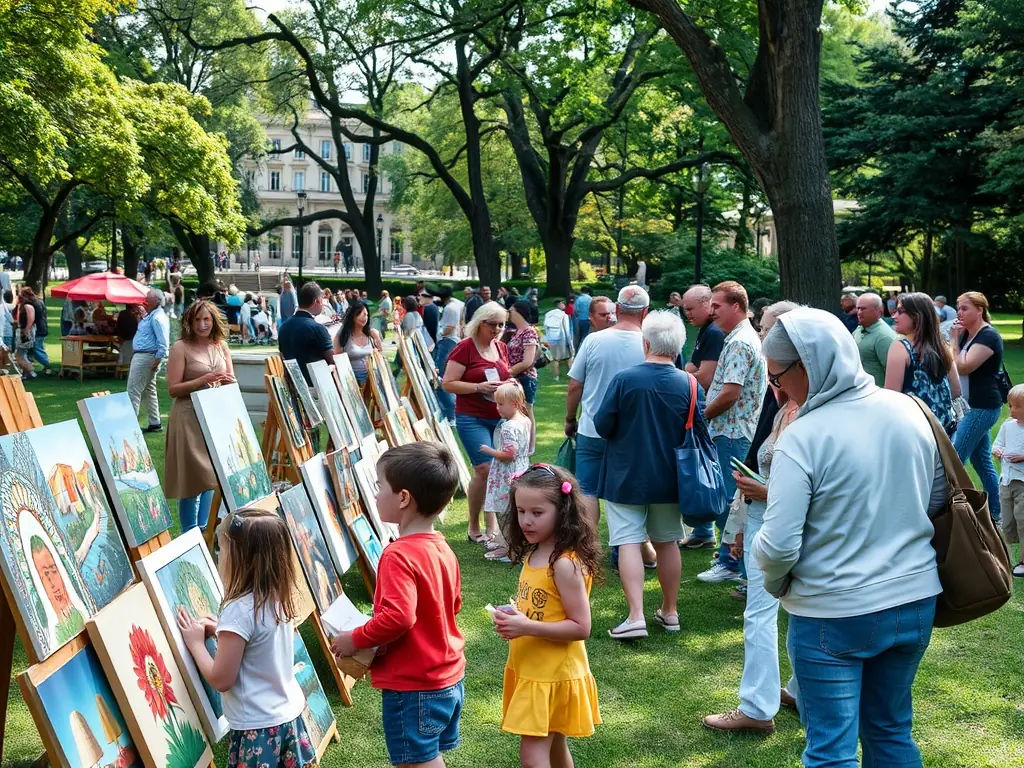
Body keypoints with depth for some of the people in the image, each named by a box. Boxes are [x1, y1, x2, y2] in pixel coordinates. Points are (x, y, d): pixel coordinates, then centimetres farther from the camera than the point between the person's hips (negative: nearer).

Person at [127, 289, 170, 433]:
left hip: (145, 357, -11)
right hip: (141, 355, 11)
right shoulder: (150, 316, 15)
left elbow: (163, 343, -23)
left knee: (134, 390, -8)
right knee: (149, 390, 15)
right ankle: (155, 423, 21)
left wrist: (157, 360, -23)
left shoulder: (157, 318, -18)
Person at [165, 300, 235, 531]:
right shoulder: (181, 347, -6)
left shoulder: (221, 347, 9)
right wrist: (202, 380, -22)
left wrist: (229, 381, -9)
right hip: (189, 417, -5)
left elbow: (232, 383, 15)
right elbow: (173, 389, -10)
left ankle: (205, 530, 21)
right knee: (192, 477, -1)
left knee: (212, 475, 9)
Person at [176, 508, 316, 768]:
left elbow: (221, 680, -18)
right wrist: (221, 632, 10)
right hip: (289, 715, 8)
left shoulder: (239, 610, -23)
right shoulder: (279, 597, 0)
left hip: (258, 728, -8)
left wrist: (196, 642, -6)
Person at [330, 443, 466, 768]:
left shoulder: (399, 555, -23)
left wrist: (355, 640, -17)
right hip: (449, 679, 9)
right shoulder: (443, 549, 3)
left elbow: (397, 617, -31)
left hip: (414, 687, -9)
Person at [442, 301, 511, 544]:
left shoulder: (501, 348, 11)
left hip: (499, 418, 7)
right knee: (485, 468, -14)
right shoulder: (465, 348, -9)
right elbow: (447, 384, -12)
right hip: (472, 418, -7)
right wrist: (480, 387, -21)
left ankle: (492, 526, 18)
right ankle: (473, 528, 2)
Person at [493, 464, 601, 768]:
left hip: (553, 675, -9)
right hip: (529, 671, 9)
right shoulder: (533, 554, 3)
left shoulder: (565, 564, -23)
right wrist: (513, 617, -5)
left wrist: (527, 627, -28)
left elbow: (581, 628, -23)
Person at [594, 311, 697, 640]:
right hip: (669, 479, 3)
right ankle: (670, 612, 26)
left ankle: (636, 616, -9)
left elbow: (602, 426, -11)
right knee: (667, 541, 16)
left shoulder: (624, 379, -16)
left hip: (626, 477, -3)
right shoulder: (690, 385, -7)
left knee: (629, 542, 0)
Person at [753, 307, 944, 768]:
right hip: (915, 603, 6)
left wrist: (775, 585, -1)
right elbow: (938, 497, 11)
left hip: (833, 617, -6)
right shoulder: (908, 410, -2)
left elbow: (778, 547, -21)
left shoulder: (802, 439, -21)